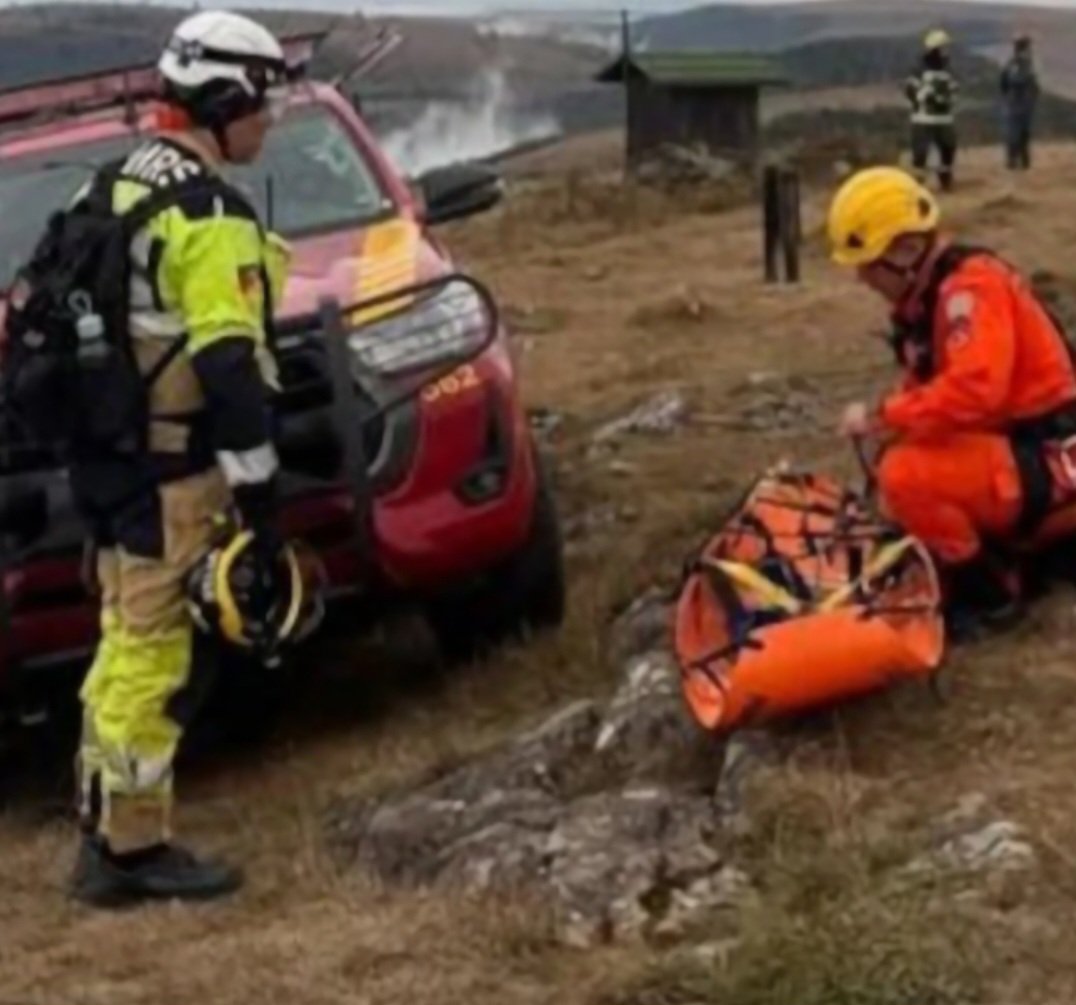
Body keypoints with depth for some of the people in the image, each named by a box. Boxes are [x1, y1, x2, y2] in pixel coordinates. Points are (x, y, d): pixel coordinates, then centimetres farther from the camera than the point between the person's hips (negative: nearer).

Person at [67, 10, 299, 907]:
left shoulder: (125, 186, 15)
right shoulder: (210, 211, -15)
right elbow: (230, 366, -22)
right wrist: (260, 492, -19)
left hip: (108, 454, 10)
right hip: (170, 468, -10)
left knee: (126, 648, 16)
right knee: (153, 656, -3)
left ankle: (105, 837, 22)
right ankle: (133, 848, 3)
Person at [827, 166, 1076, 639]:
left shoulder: (970, 285, -23)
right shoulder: (926, 292, 8)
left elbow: (973, 391, -36)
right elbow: (928, 385, 16)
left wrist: (880, 416, -26)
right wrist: (890, 422, -2)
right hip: (1005, 448, 10)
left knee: (906, 476, -27)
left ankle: (990, 592, -8)